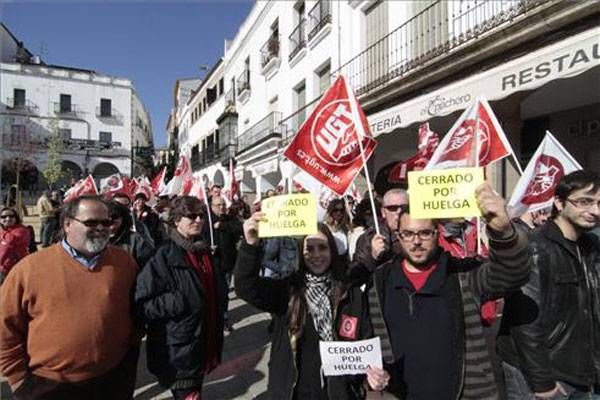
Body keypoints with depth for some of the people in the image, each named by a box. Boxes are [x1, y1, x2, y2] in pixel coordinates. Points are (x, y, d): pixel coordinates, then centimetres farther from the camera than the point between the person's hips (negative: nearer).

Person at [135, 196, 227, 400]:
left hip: (204, 345, 7)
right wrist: (180, 301, -28)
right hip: (178, 351, -7)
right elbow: (142, 302, -19)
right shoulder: (164, 257, -16)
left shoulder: (206, 252, 7)